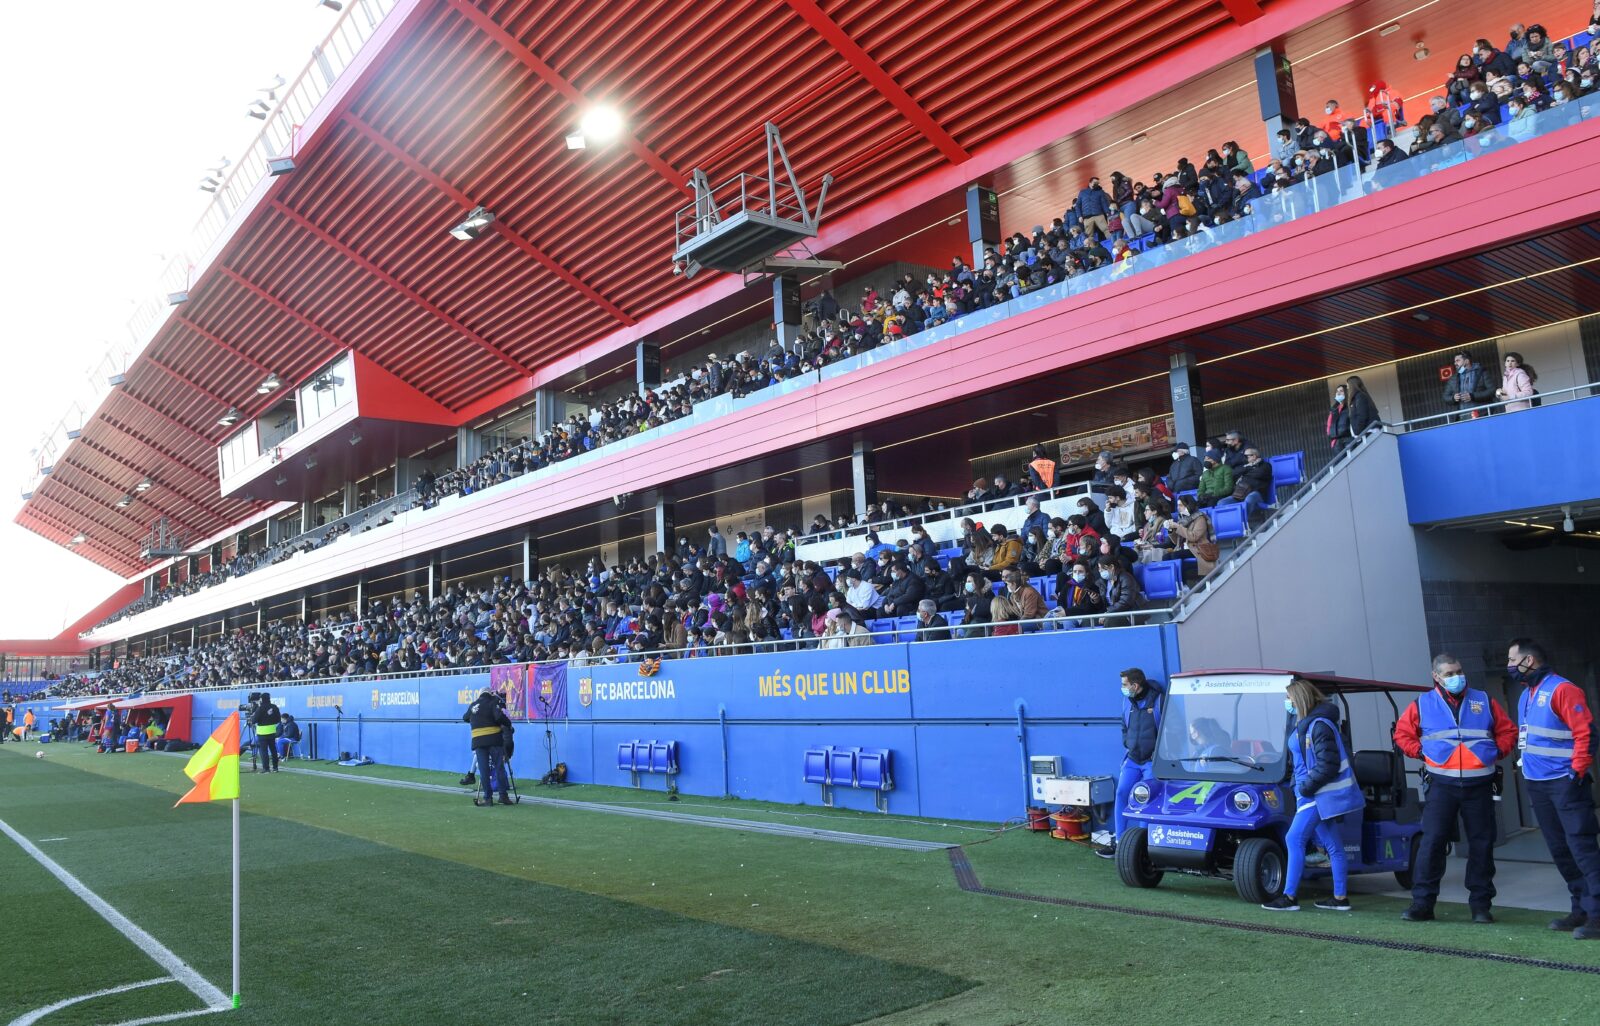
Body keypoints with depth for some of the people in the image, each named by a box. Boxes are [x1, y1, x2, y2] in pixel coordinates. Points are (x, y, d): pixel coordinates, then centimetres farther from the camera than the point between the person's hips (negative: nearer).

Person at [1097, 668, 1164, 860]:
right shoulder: (1127, 701, 7)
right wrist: (1127, 744, 10)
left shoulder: (1159, 699, -11)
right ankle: (1118, 842, 5)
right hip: (1132, 759, 6)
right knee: (1121, 795, -1)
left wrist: (1159, 753, -11)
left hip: (1152, 760, -6)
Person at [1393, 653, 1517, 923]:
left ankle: (1481, 904, 15)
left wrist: (1497, 752, 1)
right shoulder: (1423, 705, 5)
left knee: (1481, 845, 5)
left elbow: (1508, 731, 15)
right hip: (1443, 785, -1)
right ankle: (1422, 902, -2)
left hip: (1479, 786, 2)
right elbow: (1402, 734, 13)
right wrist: (1422, 752, 1)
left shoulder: (1484, 701, 8)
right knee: (1431, 842, -6)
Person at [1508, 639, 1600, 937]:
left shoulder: (1562, 689, -11)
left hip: (1564, 782, -8)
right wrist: (1526, 763, 14)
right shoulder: (1526, 695, 16)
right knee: (1559, 849, 10)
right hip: (1537, 784, 8)